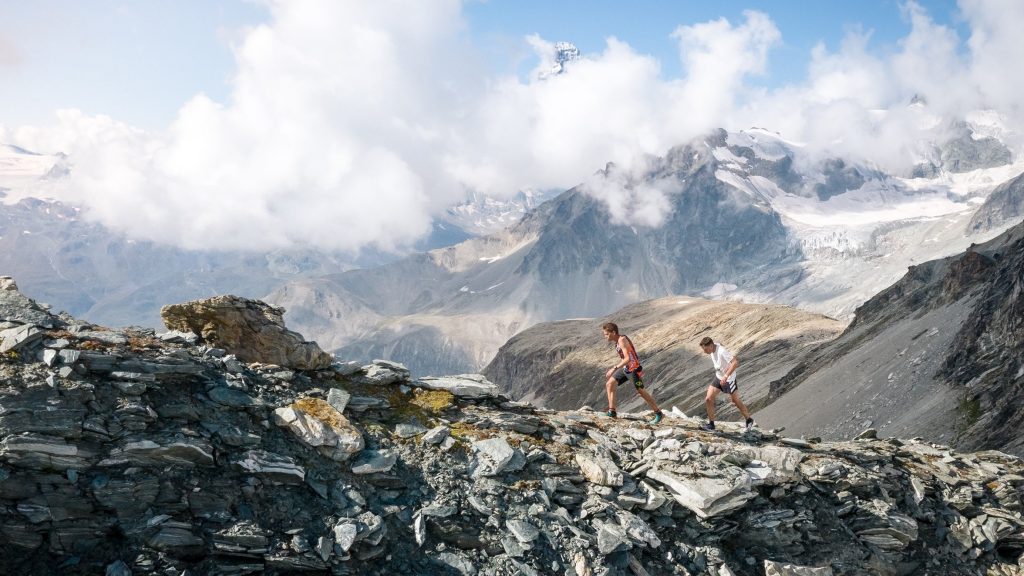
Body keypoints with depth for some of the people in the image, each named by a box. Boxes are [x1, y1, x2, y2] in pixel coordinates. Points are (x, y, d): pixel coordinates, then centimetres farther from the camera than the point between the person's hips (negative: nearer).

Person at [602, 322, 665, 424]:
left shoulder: (622, 340, -24)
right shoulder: (618, 340, 4)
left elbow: (627, 359, -33)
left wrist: (614, 368, -34)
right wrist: (614, 369, 19)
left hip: (633, 369, -9)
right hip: (625, 368, 9)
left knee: (640, 391, -1)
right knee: (609, 384, 0)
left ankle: (658, 414, 12)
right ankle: (612, 412, 0)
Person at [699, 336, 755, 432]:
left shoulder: (722, 351, -32)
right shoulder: (713, 349, -7)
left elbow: (735, 363, -38)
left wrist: (726, 376, -41)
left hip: (729, 379, -7)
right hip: (718, 377, 7)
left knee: (736, 401, 10)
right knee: (708, 399, -2)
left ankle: (749, 420, 33)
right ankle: (711, 424, 9)